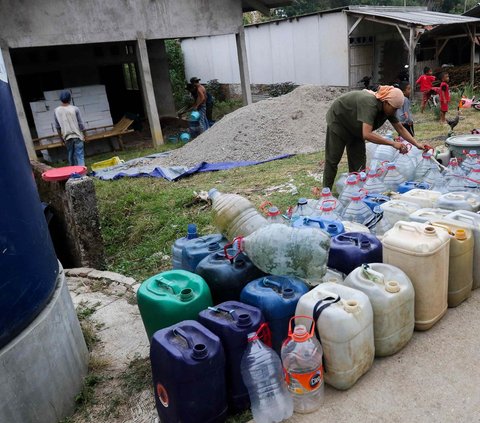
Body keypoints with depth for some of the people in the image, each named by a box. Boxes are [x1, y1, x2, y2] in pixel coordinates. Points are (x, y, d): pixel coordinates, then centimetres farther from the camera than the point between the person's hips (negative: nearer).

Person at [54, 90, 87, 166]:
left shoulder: (56, 111, 0)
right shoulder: (74, 109, -9)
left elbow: (58, 127, 5)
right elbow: (80, 124, -4)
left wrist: (61, 138, 15)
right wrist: (84, 134, 8)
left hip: (67, 137, 3)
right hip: (77, 135, -3)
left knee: (70, 156, 13)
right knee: (79, 156, -4)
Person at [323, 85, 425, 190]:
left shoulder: (388, 107, -14)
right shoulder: (370, 103, -39)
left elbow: (400, 128, -4)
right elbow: (367, 134, -48)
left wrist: (417, 144, -13)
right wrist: (393, 143, -46)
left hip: (354, 127, 8)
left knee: (358, 160, 3)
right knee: (333, 159, -6)